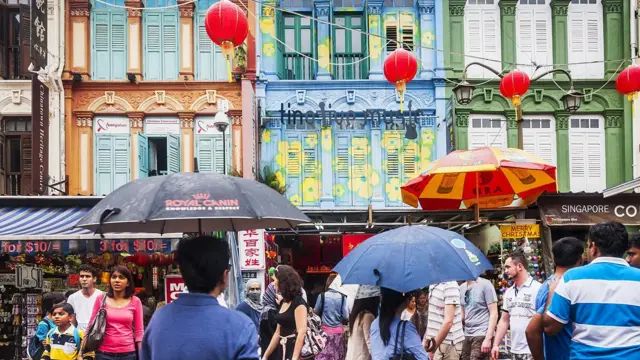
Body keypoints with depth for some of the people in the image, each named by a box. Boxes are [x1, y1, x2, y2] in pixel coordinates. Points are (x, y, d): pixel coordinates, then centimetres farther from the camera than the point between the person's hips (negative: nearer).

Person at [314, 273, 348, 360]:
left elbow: (316, 312, 6)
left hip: (326, 330, -1)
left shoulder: (322, 296, -7)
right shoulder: (342, 297, -6)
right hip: (339, 330, 1)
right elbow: (346, 317, -5)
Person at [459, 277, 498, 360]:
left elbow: (494, 313, -7)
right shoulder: (462, 287, 13)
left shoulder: (485, 284, -5)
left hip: (482, 335, -6)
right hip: (466, 335, 6)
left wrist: (488, 339, -14)